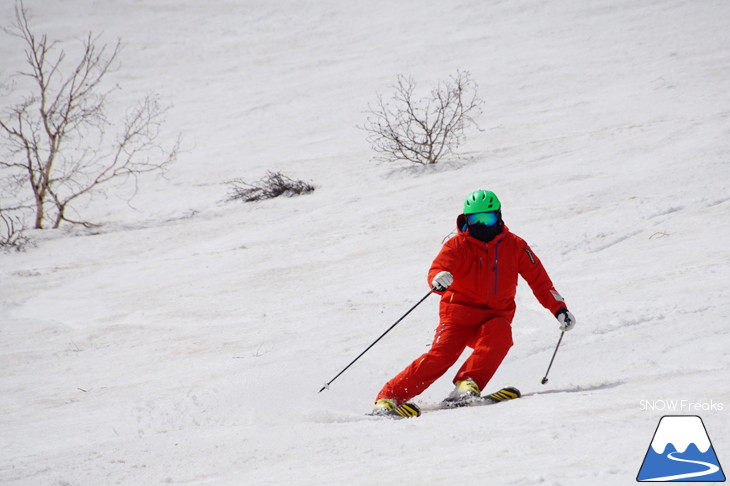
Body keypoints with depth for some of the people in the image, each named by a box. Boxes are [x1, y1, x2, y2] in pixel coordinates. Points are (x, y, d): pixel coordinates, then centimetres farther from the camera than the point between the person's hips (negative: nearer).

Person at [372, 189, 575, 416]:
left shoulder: (514, 246, 3)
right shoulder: (458, 245, -3)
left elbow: (539, 280, 7)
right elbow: (438, 268, -20)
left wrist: (560, 309, -2)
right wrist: (439, 279, -46)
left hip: (495, 317, 2)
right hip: (460, 313, -2)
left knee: (500, 333, -33)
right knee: (441, 355, -23)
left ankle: (467, 384, -37)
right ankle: (388, 398, -19)